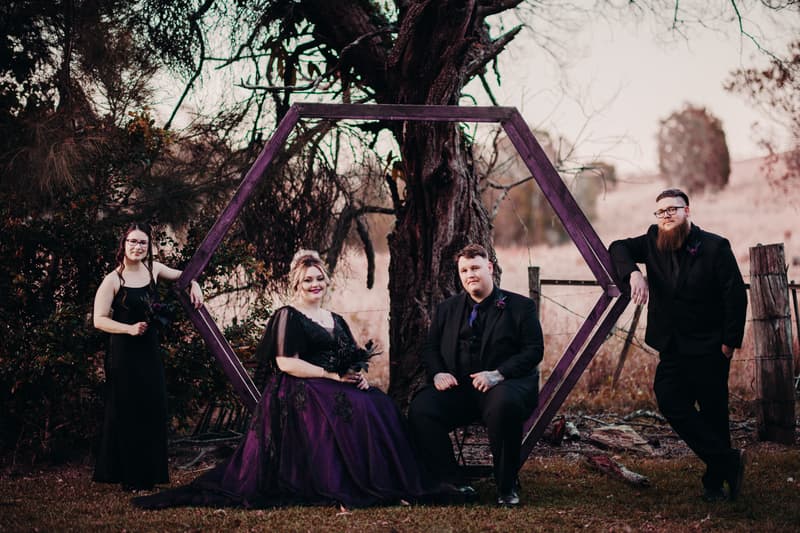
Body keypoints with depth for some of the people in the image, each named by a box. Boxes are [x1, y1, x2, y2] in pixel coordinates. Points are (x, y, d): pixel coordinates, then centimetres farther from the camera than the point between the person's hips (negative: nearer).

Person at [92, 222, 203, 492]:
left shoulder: (153, 269, 5)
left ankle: (149, 473, 20)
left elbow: (180, 275, 23)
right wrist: (129, 328, -24)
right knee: (127, 414, 0)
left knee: (153, 412, 9)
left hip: (150, 351, 6)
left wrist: (194, 285, 3)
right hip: (125, 354, -6)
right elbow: (99, 320, -12)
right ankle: (129, 477, 11)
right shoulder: (113, 280, -11)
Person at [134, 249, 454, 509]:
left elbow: (353, 360, 18)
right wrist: (334, 376, -15)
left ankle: (379, 483, -20)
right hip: (299, 394, -7)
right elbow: (286, 363, -11)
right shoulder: (288, 317, 0)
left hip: (334, 391, 7)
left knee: (380, 407, -21)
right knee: (352, 412, -33)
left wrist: (359, 376, -7)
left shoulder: (336, 321, 22)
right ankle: (336, 486, -27)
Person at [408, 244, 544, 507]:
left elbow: (534, 350, -4)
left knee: (504, 405, -40)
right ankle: (454, 483, -14)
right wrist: (437, 373, -5)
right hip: (458, 388, 4)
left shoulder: (521, 306, 5)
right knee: (420, 409, -25)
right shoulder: (447, 309, 18)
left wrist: (499, 373, -19)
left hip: (506, 384, -3)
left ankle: (507, 487, -19)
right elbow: (429, 347, 19)